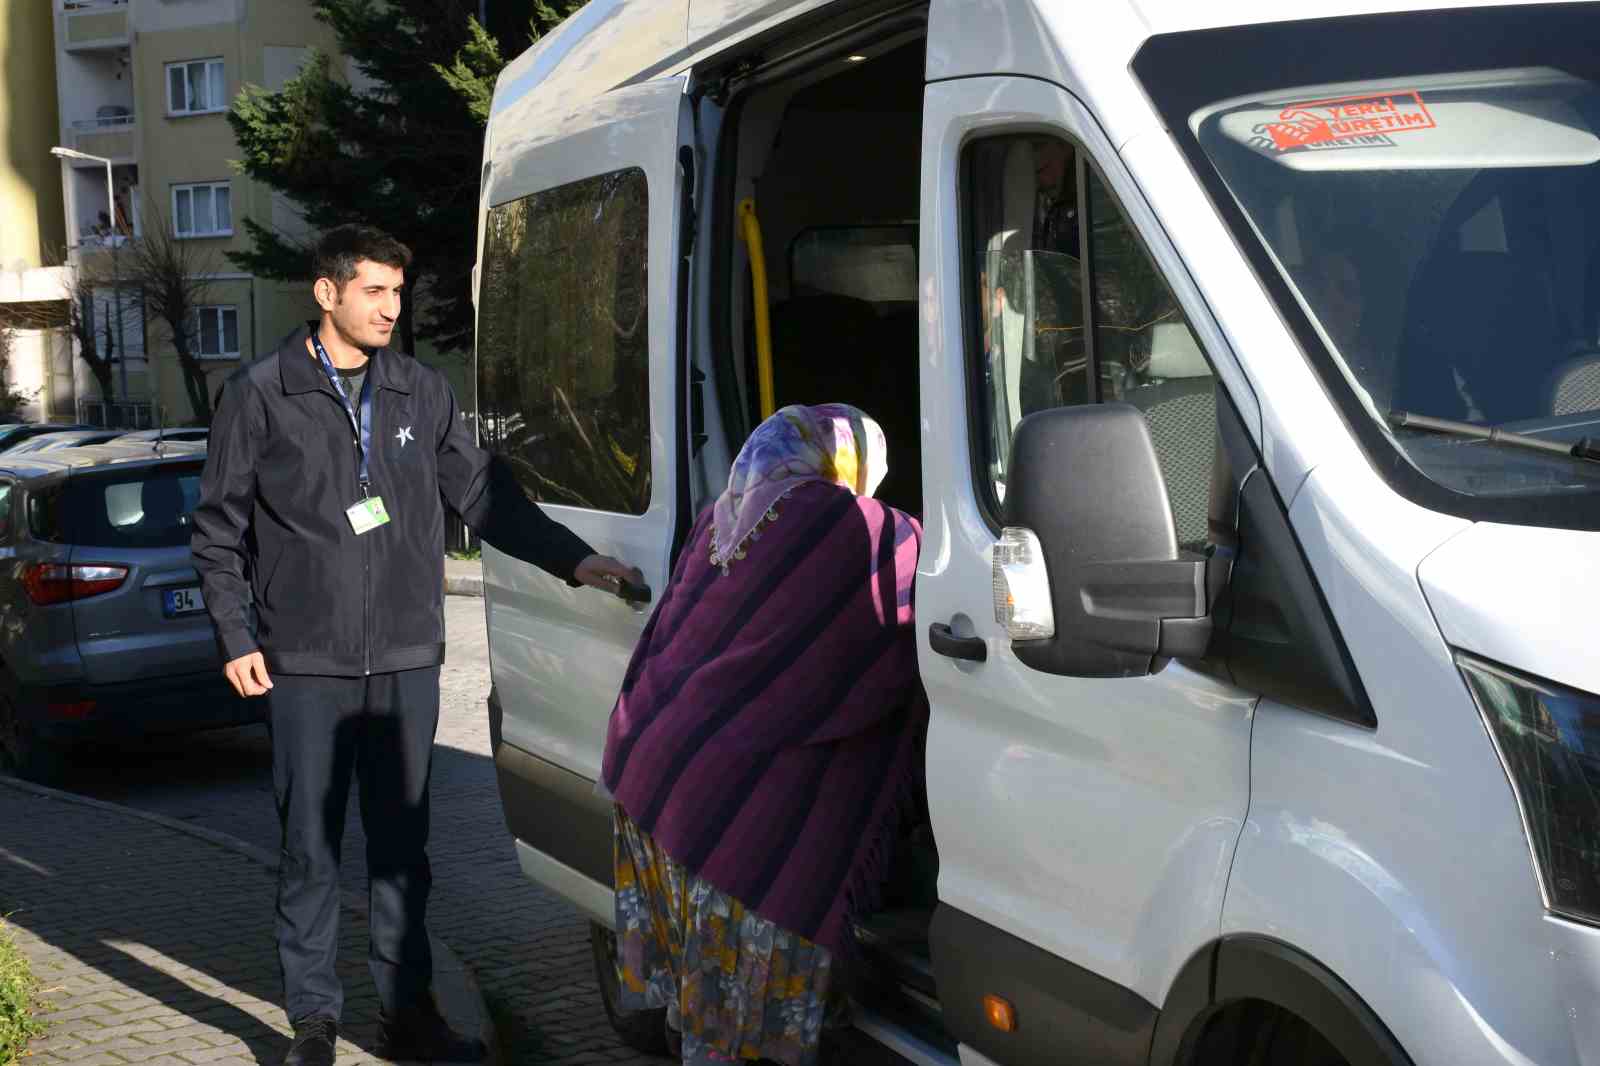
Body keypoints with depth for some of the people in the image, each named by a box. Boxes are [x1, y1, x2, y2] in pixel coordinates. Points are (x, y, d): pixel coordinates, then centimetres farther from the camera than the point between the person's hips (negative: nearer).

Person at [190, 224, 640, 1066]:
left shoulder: (423, 393, 8)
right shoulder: (261, 394, -1)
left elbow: (484, 496, 10)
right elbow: (218, 528, 2)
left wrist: (574, 561, 2)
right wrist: (235, 636, -4)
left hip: (406, 659, 3)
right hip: (305, 664, -3)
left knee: (402, 845, 9)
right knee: (310, 846, 3)